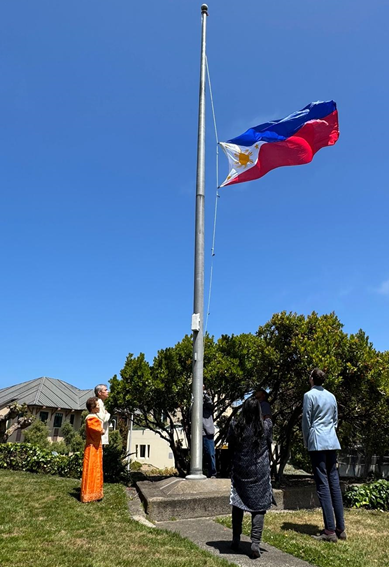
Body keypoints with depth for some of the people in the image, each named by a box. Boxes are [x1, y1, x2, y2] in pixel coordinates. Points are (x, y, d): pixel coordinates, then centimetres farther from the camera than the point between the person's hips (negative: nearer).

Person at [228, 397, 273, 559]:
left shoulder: (235, 426, -10)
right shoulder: (266, 426, -11)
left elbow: (230, 448, 4)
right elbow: (269, 444, 7)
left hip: (239, 471, 1)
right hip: (260, 472, -1)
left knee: (237, 505, 15)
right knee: (259, 507, 6)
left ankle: (236, 541, 24)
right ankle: (255, 543, -1)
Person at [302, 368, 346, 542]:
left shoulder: (309, 395, -6)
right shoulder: (331, 396, 12)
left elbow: (306, 420, -4)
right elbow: (335, 420, 18)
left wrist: (306, 442, 8)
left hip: (317, 443, -6)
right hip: (332, 442, 6)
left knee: (323, 485, -4)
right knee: (334, 483, 9)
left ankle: (330, 530, -3)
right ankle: (340, 528, 14)